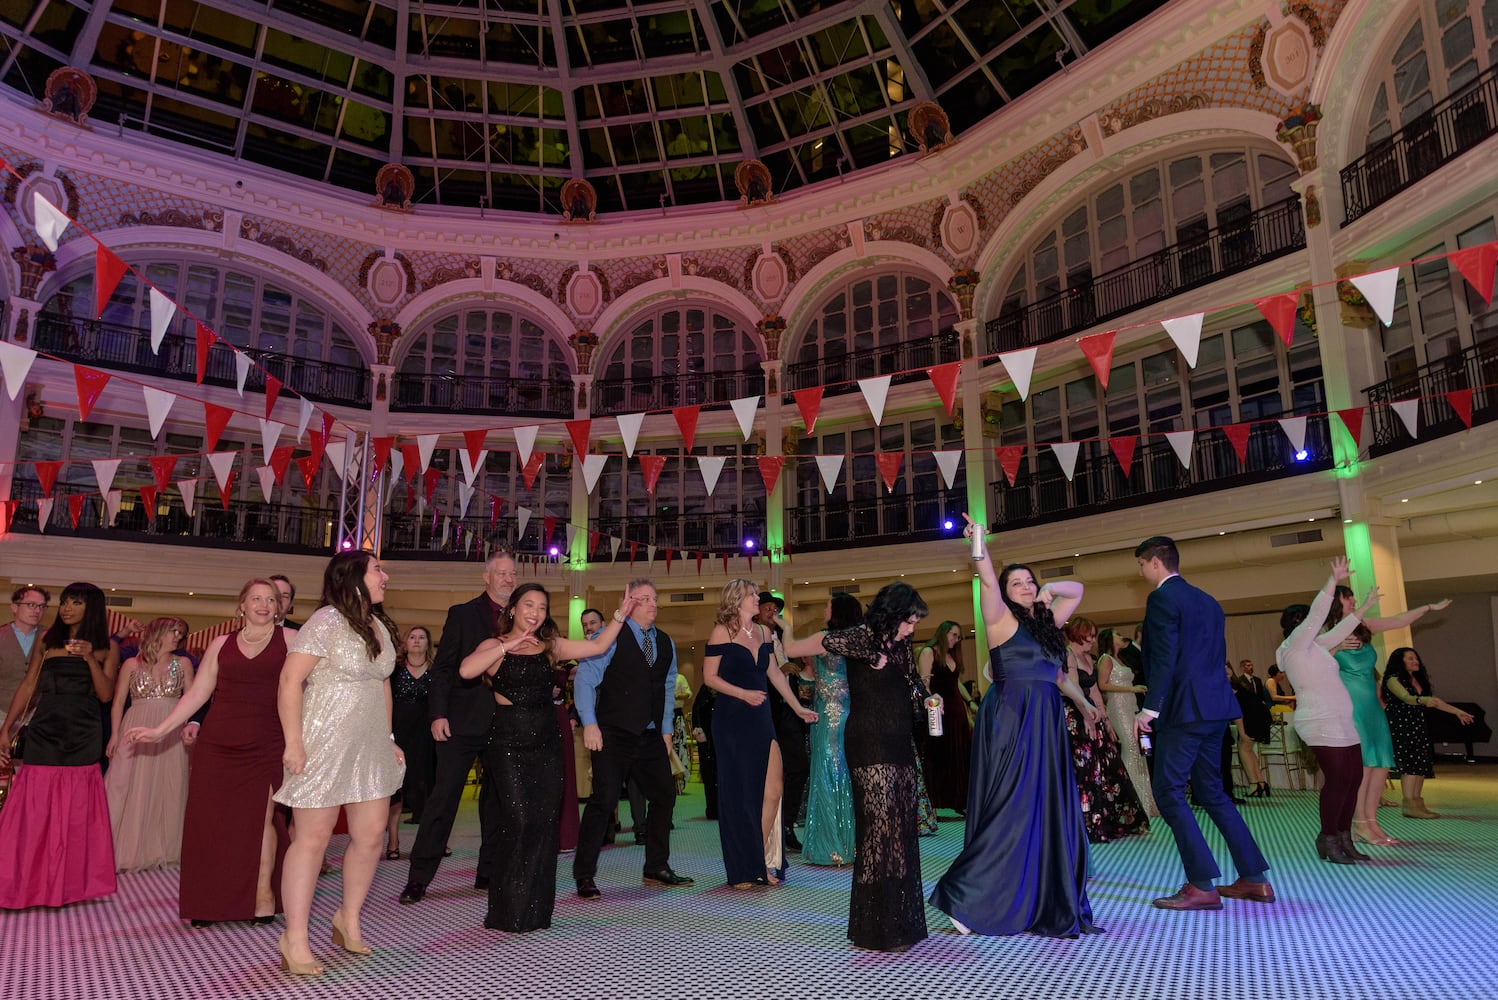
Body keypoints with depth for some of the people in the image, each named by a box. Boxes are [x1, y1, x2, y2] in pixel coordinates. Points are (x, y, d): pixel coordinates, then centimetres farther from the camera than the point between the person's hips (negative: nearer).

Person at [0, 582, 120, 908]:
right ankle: (28, 881, 9)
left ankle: (71, 881, 13)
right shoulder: (46, 641, 9)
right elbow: (27, 687, 10)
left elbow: (105, 694, -2)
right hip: (44, 732, 1)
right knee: (34, 808, -2)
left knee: (76, 811, 3)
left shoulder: (107, 646, 5)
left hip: (83, 736, -1)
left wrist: (90, 658, -15)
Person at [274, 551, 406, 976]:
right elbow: (290, 681, -16)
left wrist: (389, 738, 15)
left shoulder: (379, 626, 11)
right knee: (313, 838, 0)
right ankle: (295, 938, 11)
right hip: (324, 745, -7)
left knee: (371, 834, 9)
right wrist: (293, 742, -20)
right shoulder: (326, 622, -12)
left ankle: (348, 918, 29)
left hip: (370, 746, 7)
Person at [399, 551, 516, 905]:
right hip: (463, 722, -3)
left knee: (498, 799, 10)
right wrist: (438, 713, -11)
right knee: (443, 796, -3)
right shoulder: (462, 614, 3)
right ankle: (419, 877, 6)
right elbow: (443, 667, -2)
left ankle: (489, 872, 21)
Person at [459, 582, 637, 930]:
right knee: (520, 822, -11)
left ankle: (535, 910, 16)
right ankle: (508, 911, 4)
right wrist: (507, 646, -20)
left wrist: (622, 614, 7)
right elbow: (466, 670, -21)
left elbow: (598, 646, 13)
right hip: (509, 744, -5)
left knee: (544, 824, 4)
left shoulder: (550, 646, 12)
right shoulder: (494, 646, -1)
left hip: (547, 744, 5)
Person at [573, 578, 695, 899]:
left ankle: (657, 868, 25)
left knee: (664, 796, 10)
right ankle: (584, 876, 3)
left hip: (651, 737, 7)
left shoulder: (665, 643, 12)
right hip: (614, 736, -6)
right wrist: (590, 724, -15)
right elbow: (584, 679, -9)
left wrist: (666, 729, 16)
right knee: (604, 800, -9)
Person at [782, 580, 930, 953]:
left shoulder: (900, 646, 11)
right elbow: (792, 648, -5)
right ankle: (876, 929, 5)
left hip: (899, 746, 8)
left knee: (902, 829, 11)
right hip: (870, 747, -8)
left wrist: (928, 701, 9)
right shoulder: (857, 639, -12)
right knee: (879, 829, -6)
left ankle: (902, 920, 21)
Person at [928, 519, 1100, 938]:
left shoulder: (1045, 622, 14)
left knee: (1050, 812, 9)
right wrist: (980, 547, -34)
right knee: (1010, 811, -8)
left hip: (1046, 725, 7)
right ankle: (967, 898, 0)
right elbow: (987, 583, -22)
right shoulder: (1001, 619, -3)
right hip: (1011, 722, -7)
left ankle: (1047, 902, 20)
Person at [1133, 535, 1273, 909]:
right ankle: (1254, 879, 17)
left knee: (1169, 793, -3)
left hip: (1184, 709, -9)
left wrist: (1149, 708, -19)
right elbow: (1217, 656, 19)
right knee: (1211, 792, 16)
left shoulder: (1162, 598, -10)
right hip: (1215, 708, 9)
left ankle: (1201, 886, -4)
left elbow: (1165, 658, -19)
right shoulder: (1207, 600, 17)